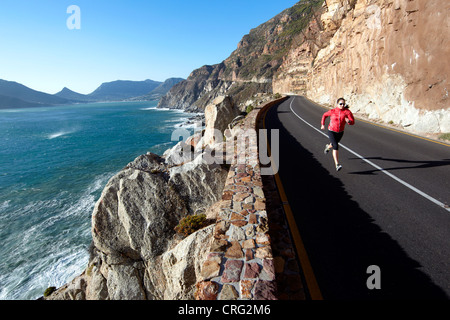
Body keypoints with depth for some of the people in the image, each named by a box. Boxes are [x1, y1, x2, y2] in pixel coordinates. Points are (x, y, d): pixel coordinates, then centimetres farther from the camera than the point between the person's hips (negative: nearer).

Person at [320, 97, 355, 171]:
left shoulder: (347, 112, -13)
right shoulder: (332, 111, -12)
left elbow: (353, 122, -15)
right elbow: (324, 115, 7)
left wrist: (349, 121, -37)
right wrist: (322, 124, 8)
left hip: (340, 132, 3)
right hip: (332, 131, -3)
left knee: (334, 144, 28)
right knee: (336, 147, -19)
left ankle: (328, 146, 67)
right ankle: (337, 165, -23)